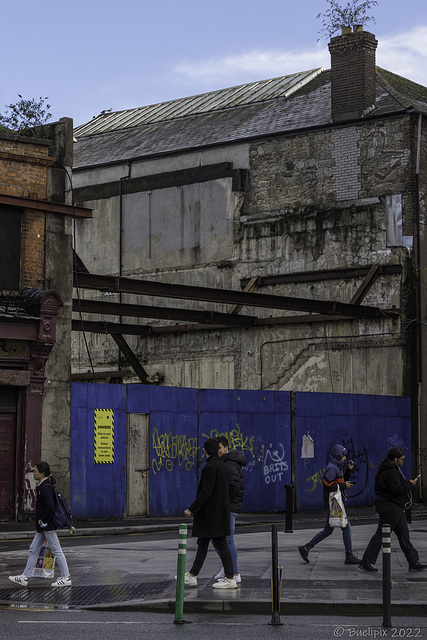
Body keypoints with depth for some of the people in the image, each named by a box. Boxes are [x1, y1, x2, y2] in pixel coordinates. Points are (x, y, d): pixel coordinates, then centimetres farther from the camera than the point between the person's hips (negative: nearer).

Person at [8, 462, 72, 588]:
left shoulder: (45, 488, -19)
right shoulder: (41, 486, 12)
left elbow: (50, 507, -29)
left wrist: (43, 521, -18)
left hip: (48, 525, -11)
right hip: (43, 526, 11)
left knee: (56, 550, -3)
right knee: (34, 549, 11)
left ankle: (66, 578, 3)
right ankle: (25, 577, 16)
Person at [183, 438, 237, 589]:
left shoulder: (210, 467, -18)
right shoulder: (223, 466, 11)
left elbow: (206, 492, -23)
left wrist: (192, 509, -18)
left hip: (212, 512, -10)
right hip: (221, 509, 10)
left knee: (220, 543, -5)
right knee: (202, 543, 14)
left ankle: (230, 579, -2)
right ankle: (192, 576, 19)